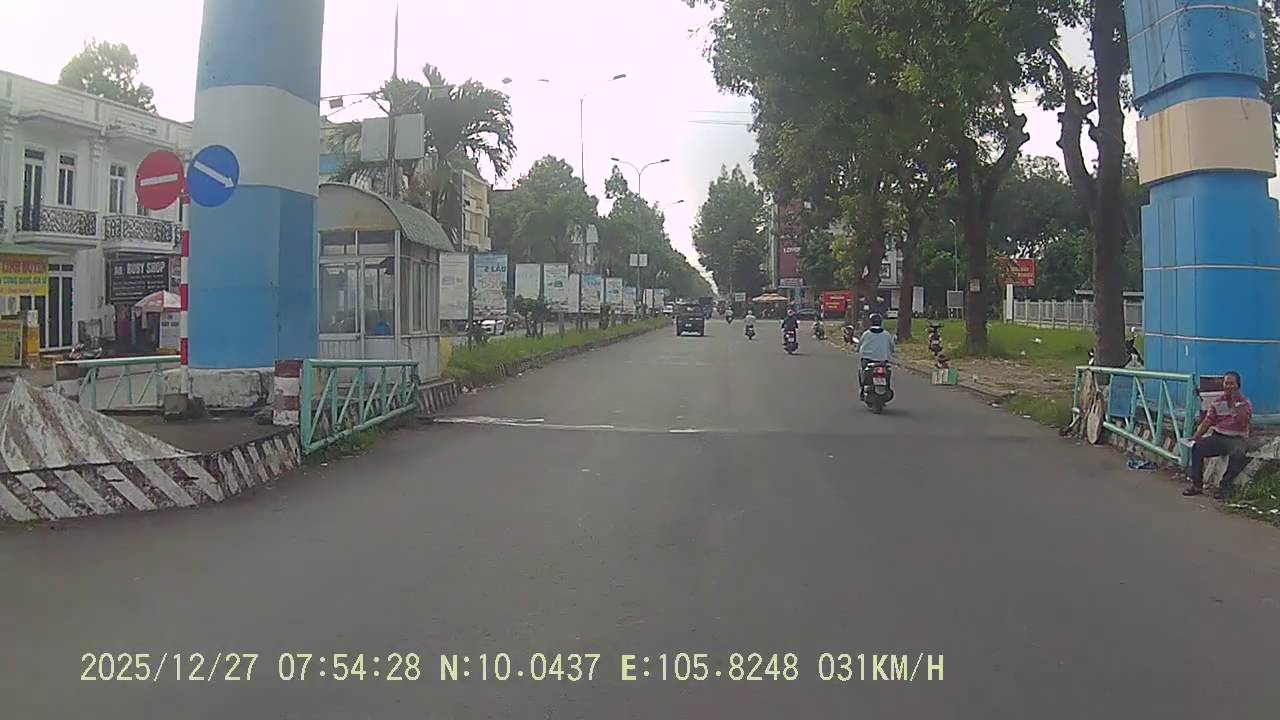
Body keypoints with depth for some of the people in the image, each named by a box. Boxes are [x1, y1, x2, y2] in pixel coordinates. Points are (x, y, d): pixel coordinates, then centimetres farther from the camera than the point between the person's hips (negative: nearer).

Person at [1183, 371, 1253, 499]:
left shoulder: (1245, 403, 0)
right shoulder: (1218, 402, 10)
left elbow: (1244, 421, -18)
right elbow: (1207, 421, 4)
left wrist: (1234, 403, -18)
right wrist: (1197, 435, -12)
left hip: (1237, 439, -3)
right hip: (1217, 437, 4)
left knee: (1238, 453, -37)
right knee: (1197, 447, -23)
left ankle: (1224, 487, -24)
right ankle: (1197, 484, -16)